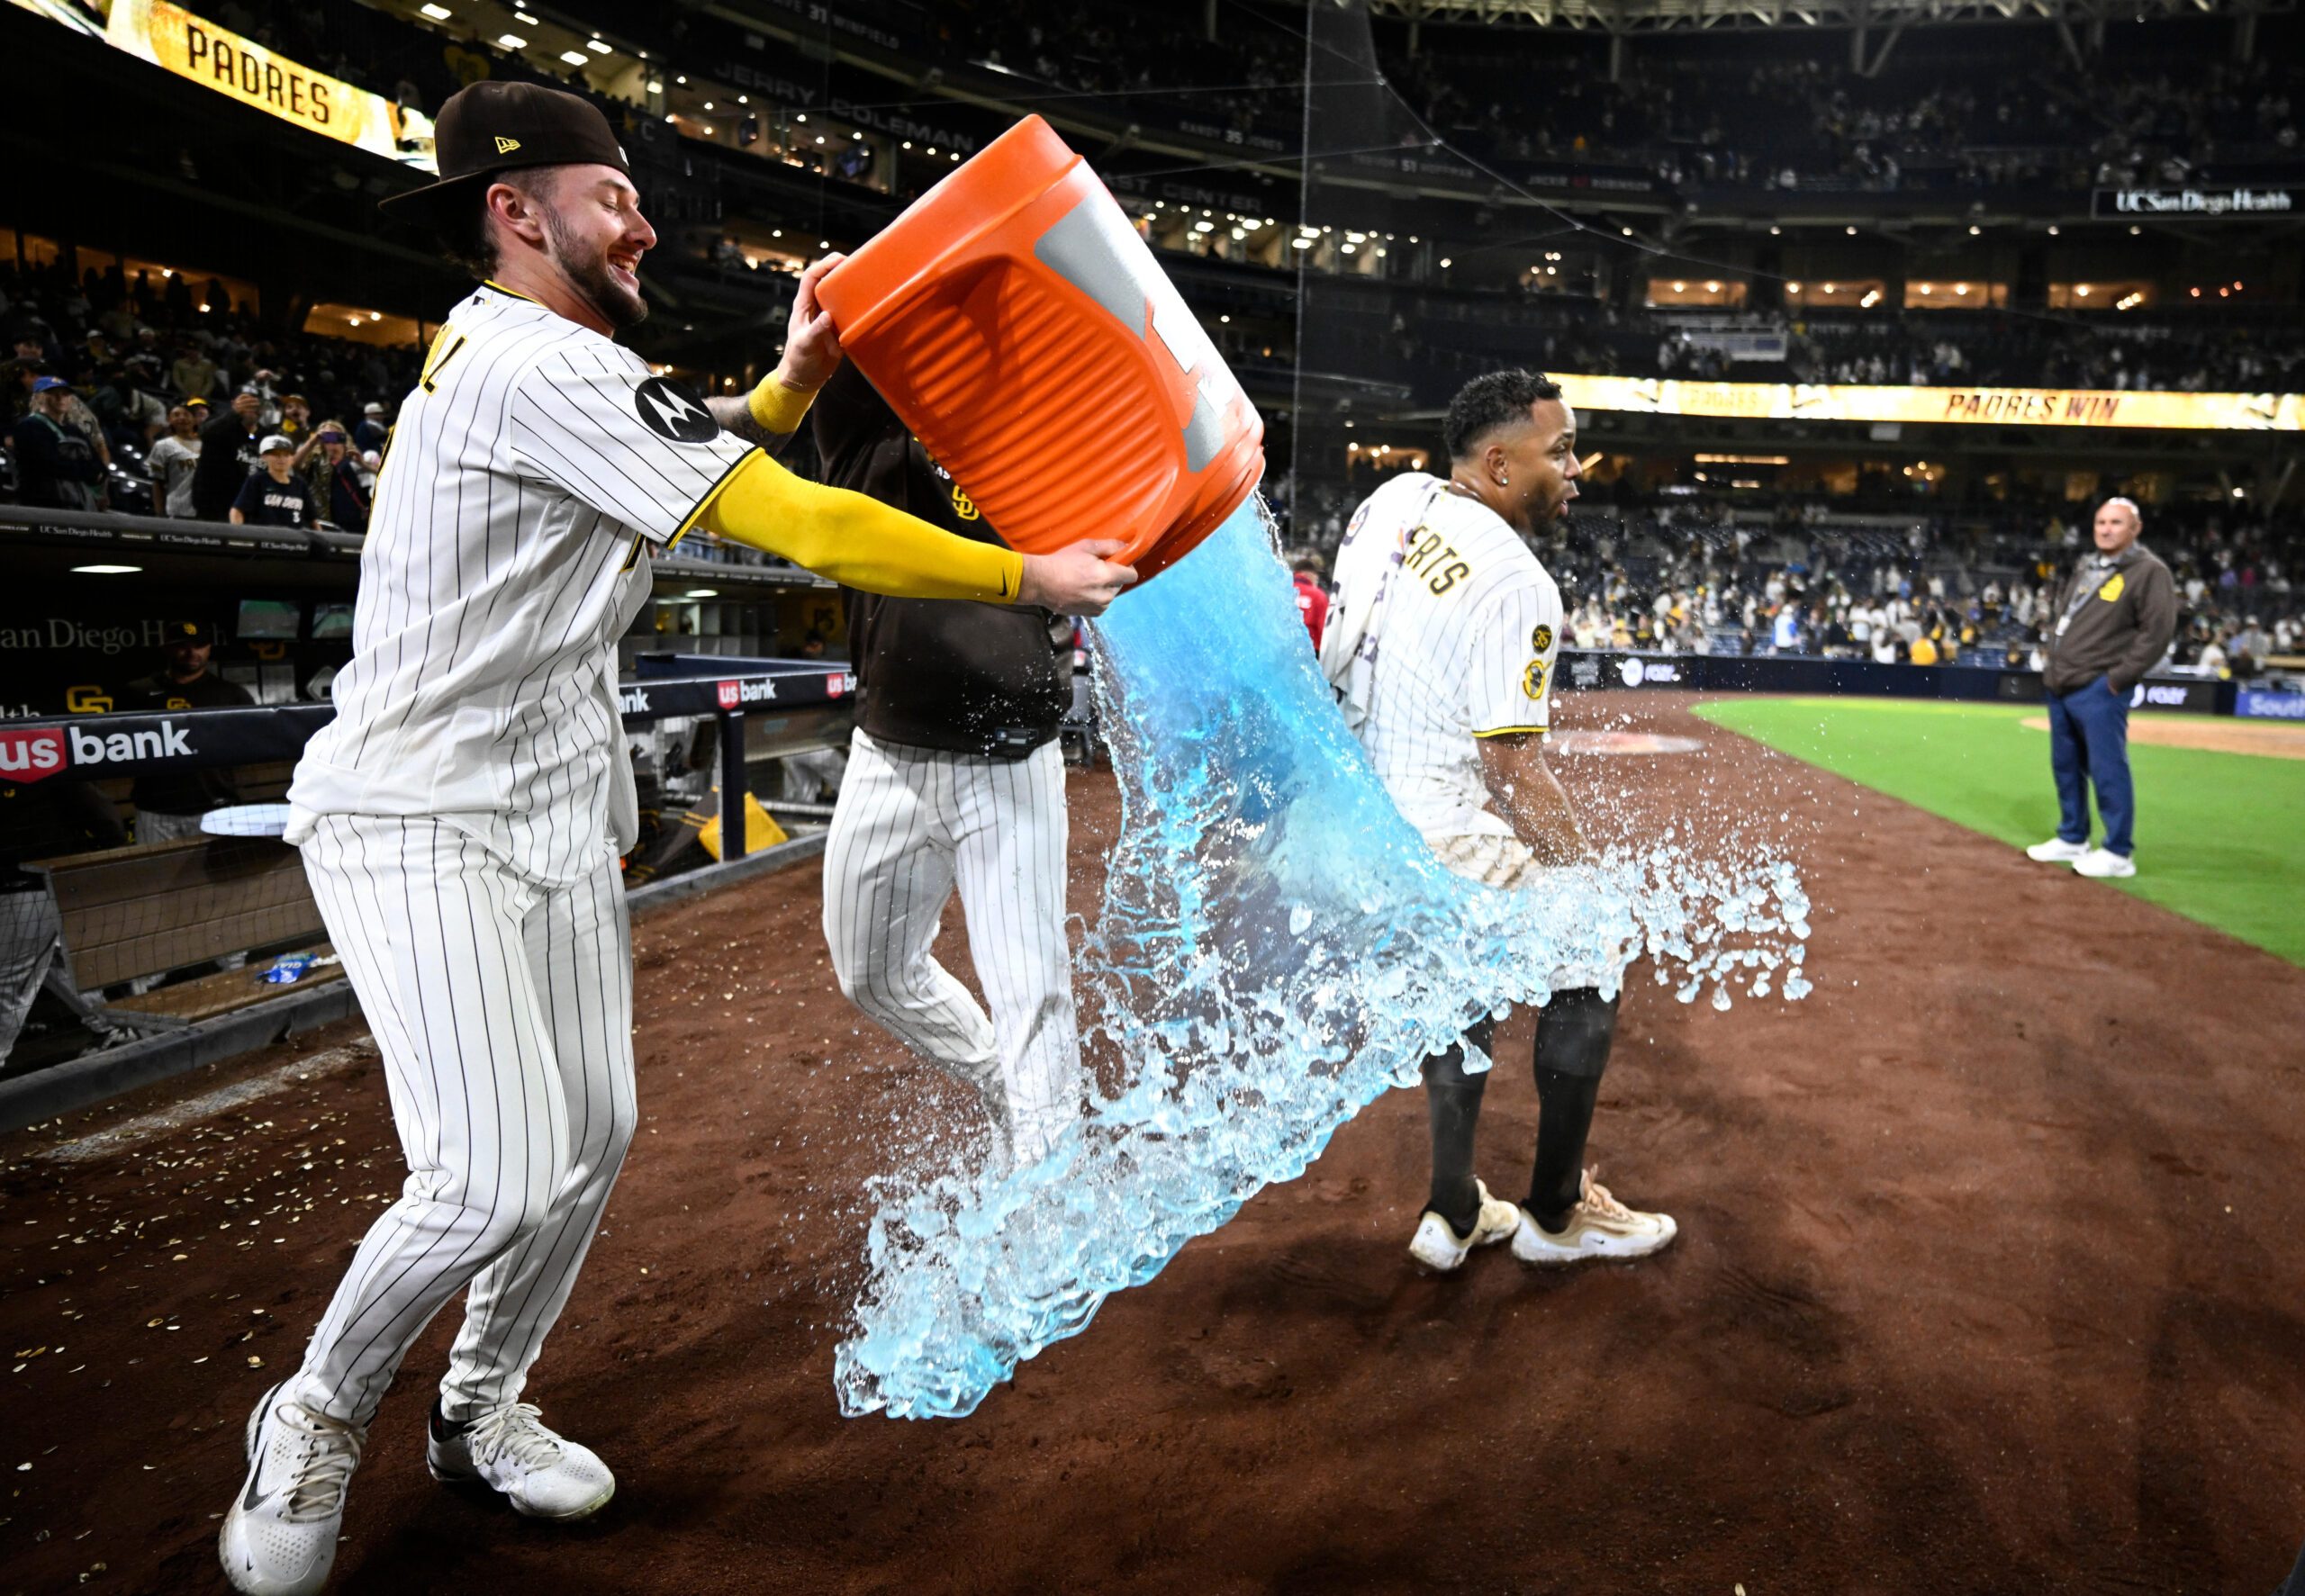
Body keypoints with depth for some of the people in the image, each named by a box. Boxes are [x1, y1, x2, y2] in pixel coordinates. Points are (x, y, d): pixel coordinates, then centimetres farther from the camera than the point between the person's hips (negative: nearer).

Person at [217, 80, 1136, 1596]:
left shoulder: (522, 357, 13)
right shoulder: (539, 364, -19)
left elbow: (716, 468, 21)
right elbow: (805, 528, -22)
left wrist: (797, 376, 3)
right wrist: (1030, 576, -14)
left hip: (557, 811, 10)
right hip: (421, 827, -10)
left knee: (595, 1133, 9)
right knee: (499, 1179, -13)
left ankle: (481, 1409, 32)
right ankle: (316, 1417, 17)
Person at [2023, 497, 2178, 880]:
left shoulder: (2149, 572, -8)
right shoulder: (2085, 567, 17)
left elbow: (2158, 631, -14)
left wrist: (2118, 678, -16)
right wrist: (2054, 662, 14)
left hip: (2099, 691, -8)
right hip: (2060, 687, 8)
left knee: (2107, 769, -6)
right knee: (2066, 766, 15)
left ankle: (2119, 853, 1)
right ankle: (2072, 839, 28)